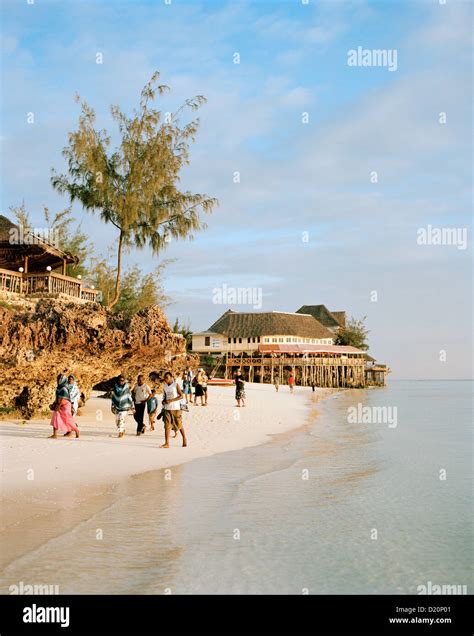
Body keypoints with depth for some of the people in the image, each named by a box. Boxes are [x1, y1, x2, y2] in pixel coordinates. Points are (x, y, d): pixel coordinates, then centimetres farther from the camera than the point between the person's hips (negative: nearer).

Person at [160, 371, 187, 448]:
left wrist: (171, 400, -18)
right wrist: (164, 401, -2)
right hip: (167, 408, 4)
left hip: (176, 408, -4)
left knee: (179, 425, 4)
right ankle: (167, 443, -6)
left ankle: (184, 439, 22)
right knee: (167, 426, -4)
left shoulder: (176, 385, -6)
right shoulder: (165, 387, 10)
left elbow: (181, 396, -10)